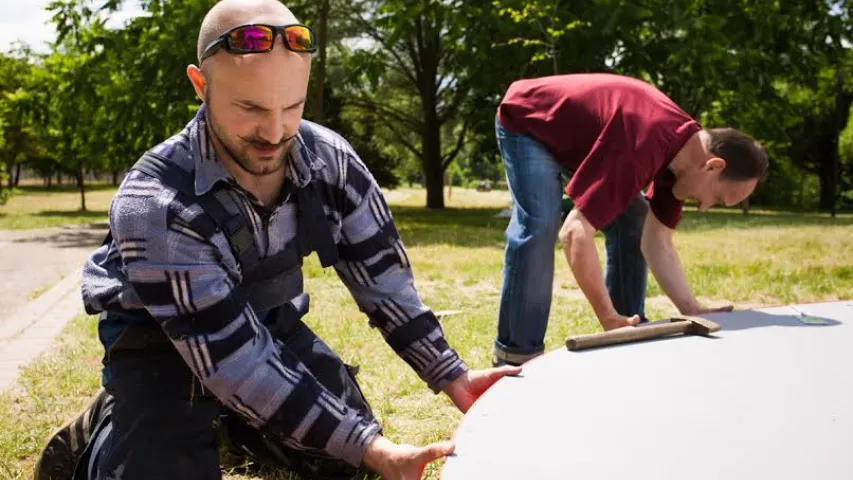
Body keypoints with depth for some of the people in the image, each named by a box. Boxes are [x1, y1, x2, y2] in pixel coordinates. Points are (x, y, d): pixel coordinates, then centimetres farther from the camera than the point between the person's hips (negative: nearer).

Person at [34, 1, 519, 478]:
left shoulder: (330, 159, -19)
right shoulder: (154, 205, -35)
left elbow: (381, 274, -8)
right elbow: (235, 362, -35)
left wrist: (452, 376, -13)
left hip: (271, 322, 5)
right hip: (164, 340, -5)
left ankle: (228, 418, 28)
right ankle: (102, 431, 8)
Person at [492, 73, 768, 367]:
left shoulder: (684, 153, -12)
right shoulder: (644, 147, -41)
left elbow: (658, 243, -10)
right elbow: (575, 233, -45)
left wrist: (693, 311, -19)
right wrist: (609, 318, -41)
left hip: (576, 136, 8)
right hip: (526, 122, -8)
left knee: (633, 225, 0)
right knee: (539, 225, -27)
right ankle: (517, 356, -19)